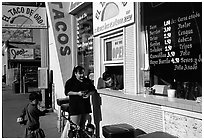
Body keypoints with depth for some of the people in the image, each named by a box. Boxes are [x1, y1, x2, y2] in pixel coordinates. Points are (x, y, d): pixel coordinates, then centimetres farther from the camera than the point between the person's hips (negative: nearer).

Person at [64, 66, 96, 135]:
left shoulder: (87, 81, 13)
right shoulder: (70, 82, 0)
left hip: (86, 106, 5)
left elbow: (93, 90, 15)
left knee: (83, 124, 13)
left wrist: (89, 94, -7)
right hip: (75, 107, -5)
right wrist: (77, 93, -18)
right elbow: (67, 92, -8)